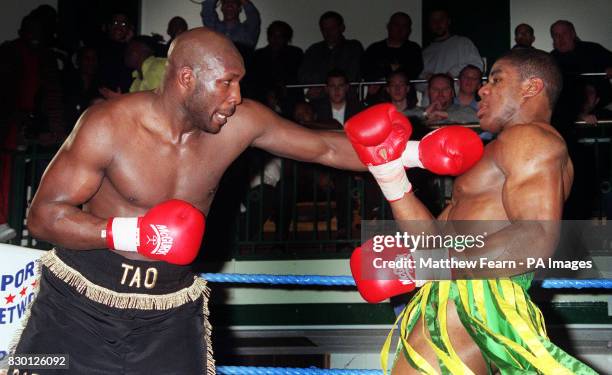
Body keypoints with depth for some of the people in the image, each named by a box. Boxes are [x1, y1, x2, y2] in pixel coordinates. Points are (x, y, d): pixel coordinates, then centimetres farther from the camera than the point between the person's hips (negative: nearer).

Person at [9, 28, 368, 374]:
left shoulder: (241, 123, -7)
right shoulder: (108, 126, -17)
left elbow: (325, 147, 3)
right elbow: (43, 215, -16)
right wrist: (130, 233, -28)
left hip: (170, 310, 3)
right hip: (82, 300, -2)